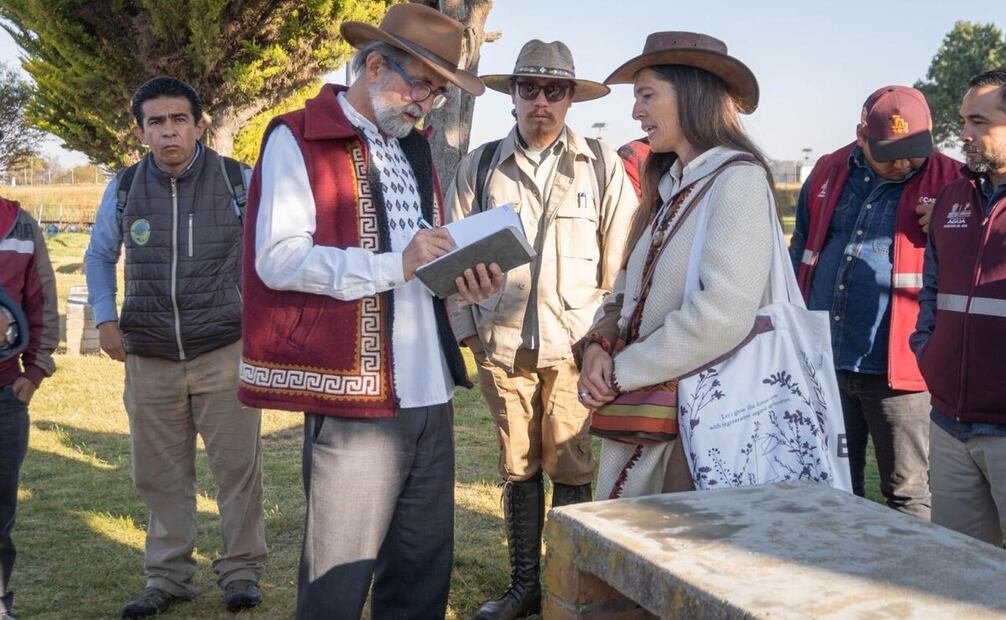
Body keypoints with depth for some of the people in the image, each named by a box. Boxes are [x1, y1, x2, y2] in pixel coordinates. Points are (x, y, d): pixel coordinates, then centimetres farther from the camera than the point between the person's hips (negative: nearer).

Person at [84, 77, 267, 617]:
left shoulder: (238, 180, -3)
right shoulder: (124, 187, 4)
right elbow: (99, 255, 19)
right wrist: (105, 318, 9)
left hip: (225, 349, -2)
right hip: (150, 357, 3)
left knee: (237, 465, 1)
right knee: (160, 474, 9)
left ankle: (241, 571, 15)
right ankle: (168, 576, 22)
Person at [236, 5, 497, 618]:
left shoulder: (416, 149, 21)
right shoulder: (297, 139, -3)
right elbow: (278, 259, -15)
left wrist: (461, 278, 5)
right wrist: (394, 264, -21)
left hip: (431, 394, 7)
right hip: (355, 396, -7)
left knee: (425, 569, 11)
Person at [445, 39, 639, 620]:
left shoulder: (602, 164, 3)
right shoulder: (479, 166, 7)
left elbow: (624, 256, 4)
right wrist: (465, 326, 5)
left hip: (576, 344, -2)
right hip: (502, 344, 2)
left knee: (572, 470, 1)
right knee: (518, 468, 11)